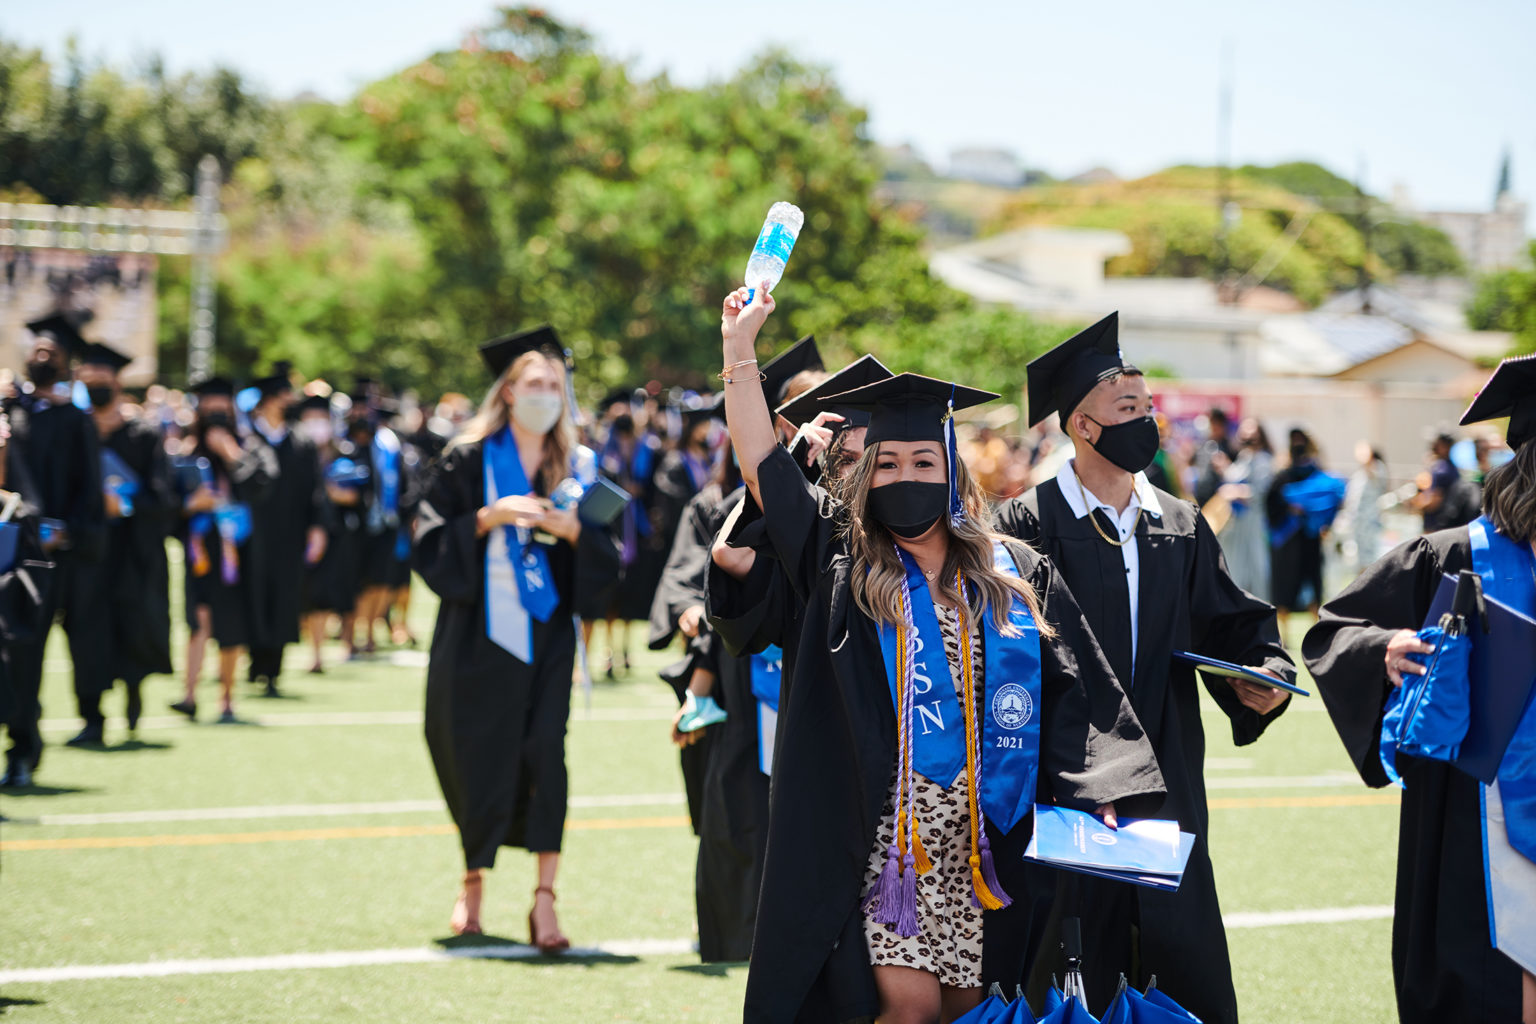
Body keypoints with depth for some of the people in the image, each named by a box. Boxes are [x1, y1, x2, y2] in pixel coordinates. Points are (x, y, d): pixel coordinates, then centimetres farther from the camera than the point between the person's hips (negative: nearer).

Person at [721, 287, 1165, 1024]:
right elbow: (761, 463, -1)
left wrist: (1097, 802, -5)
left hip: (977, 836, 2)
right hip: (877, 827, -2)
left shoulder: (1014, 579, 9)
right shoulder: (842, 562, 5)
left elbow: (1075, 696, 6)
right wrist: (740, 346, -5)